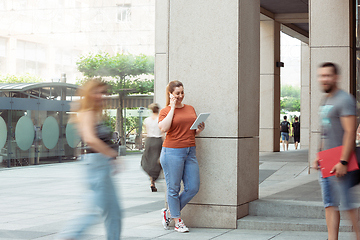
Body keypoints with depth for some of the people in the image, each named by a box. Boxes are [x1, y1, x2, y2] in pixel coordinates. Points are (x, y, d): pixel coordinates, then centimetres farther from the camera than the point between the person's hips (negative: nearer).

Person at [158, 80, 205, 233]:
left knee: (193, 188, 3)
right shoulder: (165, 111, 0)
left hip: (190, 152, 6)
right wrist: (172, 107, -11)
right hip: (172, 152, -6)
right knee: (173, 189, 1)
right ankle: (177, 221, 14)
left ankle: (169, 212, 20)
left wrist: (200, 130, 1)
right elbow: (164, 128, -19)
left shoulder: (190, 109, 16)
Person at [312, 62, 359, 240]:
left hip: (339, 162, -9)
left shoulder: (345, 100, -11)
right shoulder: (326, 101, 18)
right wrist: (319, 157, 20)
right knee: (330, 205, 7)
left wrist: (343, 162, -24)